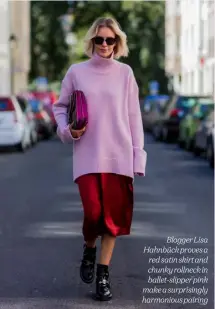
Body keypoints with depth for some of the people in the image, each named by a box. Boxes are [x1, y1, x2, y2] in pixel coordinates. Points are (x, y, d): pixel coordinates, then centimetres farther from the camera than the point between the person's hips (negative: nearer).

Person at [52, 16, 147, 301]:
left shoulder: (125, 73, 4)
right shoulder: (76, 72, 3)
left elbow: (134, 116, 6)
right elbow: (61, 107, 13)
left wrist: (138, 156, 2)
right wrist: (67, 130, -7)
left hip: (119, 155, 1)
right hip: (88, 155, -1)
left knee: (113, 215, 0)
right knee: (93, 213, -11)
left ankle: (103, 275, 13)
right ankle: (89, 250, 23)